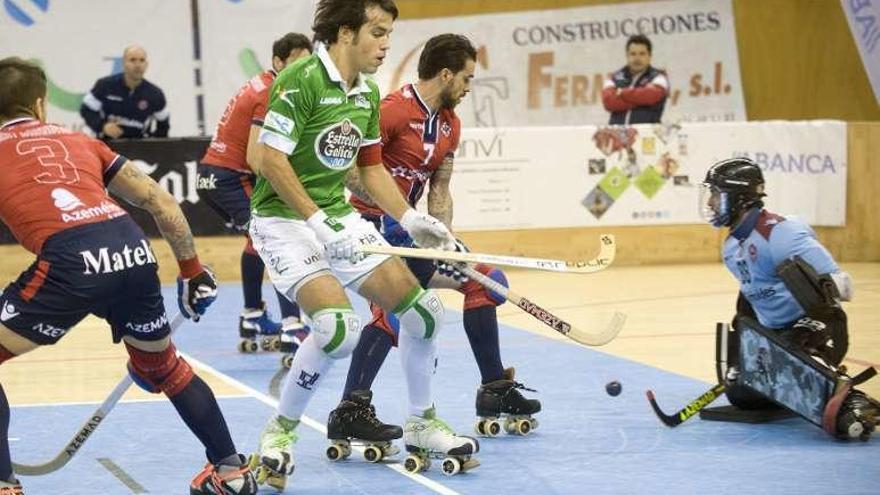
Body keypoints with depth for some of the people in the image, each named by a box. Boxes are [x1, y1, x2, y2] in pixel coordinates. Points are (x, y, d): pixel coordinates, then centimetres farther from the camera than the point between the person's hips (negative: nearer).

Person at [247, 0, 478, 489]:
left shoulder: (369, 94, 8)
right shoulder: (302, 79, -18)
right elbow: (272, 159, -21)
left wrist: (413, 220, 5)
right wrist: (318, 222, -23)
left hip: (339, 218, 8)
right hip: (283, 219, -8)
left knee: (424, 310, 4)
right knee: (339, 326, -27)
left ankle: (421, 423, 24)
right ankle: (279, 432, -5)